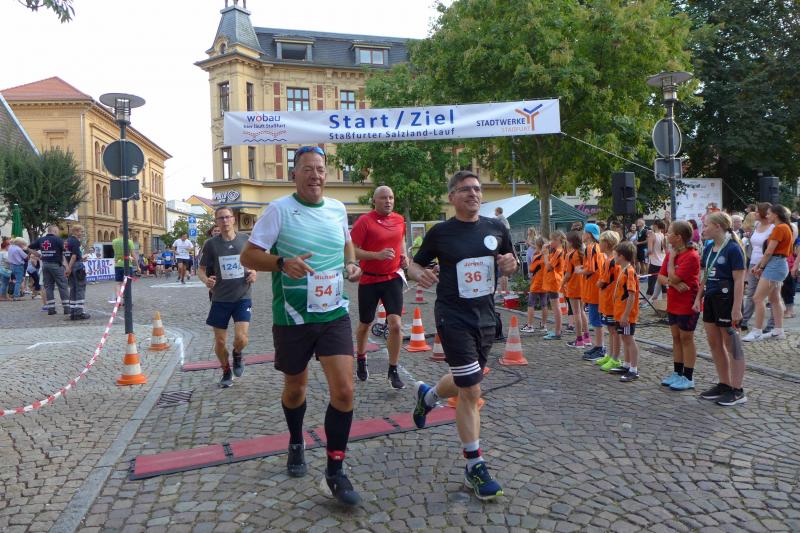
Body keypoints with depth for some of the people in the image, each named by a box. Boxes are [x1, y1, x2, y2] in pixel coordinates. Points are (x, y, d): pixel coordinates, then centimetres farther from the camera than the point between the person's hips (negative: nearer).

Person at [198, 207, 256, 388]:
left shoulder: (245, 240, 0)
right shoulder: (211, 244, -2)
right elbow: (201, 270, 4)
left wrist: (254, 273, -8)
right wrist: (206, 280, -18)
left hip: (242, 297, 0)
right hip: (220, 299, 1)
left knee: (241, 338, -13)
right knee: (220, 341, 7)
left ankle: (237, 355, 23)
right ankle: (226, 371, 33)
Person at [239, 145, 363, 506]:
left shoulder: (337, 209, 5)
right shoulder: (279, 209, -8)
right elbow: (248, 256, -9)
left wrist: (351, 264, 2)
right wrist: (283, 263, -27)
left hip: (334, 314, 3)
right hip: (292, 317, -2)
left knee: (343, 391, -8)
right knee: (295, 388, 17)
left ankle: (334, 473, 7)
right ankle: (296, 444, 47)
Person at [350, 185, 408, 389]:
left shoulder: (399, 220, 5)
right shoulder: (364, 221, -11)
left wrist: (403, 257, 7)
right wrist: (377, 255, -26)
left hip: (393, 278, 3)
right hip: (369, 280, -3)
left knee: (396, 324, -10)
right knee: (365, 324, 14)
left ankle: (393, 371, 5)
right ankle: (361, 359, 42)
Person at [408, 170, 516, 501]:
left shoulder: (496, 228, 4)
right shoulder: (441, 232, -5)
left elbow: (512, 264, 16)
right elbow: (414, 263, 4)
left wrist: (510, 264, -8)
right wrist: (419, 273, -19)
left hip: (485, 317, 5)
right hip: (454, 318, -5)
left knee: (465, 384, 21)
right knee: (471, 391, -7)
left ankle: (426, 395, 53)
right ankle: (474, 467, 9)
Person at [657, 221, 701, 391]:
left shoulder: (691, 256, -20)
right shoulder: (671, 253, 6)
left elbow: (673, 277, -24)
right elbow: (661, 277, 3)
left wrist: (671, 258, -14)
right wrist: (673, 283, -17)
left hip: (687, 304, -8)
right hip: (673, 303, 8)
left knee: (686, 338, 1)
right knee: (676, 338, 14)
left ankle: (688, 378, 11)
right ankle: (677, 373, 25)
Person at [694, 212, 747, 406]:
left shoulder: (733, 249, -14)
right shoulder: (709, 248, 9)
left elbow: (739, 280, -17)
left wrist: (737, 308, -20)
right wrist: (698, 298, 12)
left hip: (726, 300, -8)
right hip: (710, 299, 8)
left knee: (731, 345, 1)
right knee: (714, 343, 13)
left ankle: (737, 390, 11)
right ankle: (724, 384, 25)